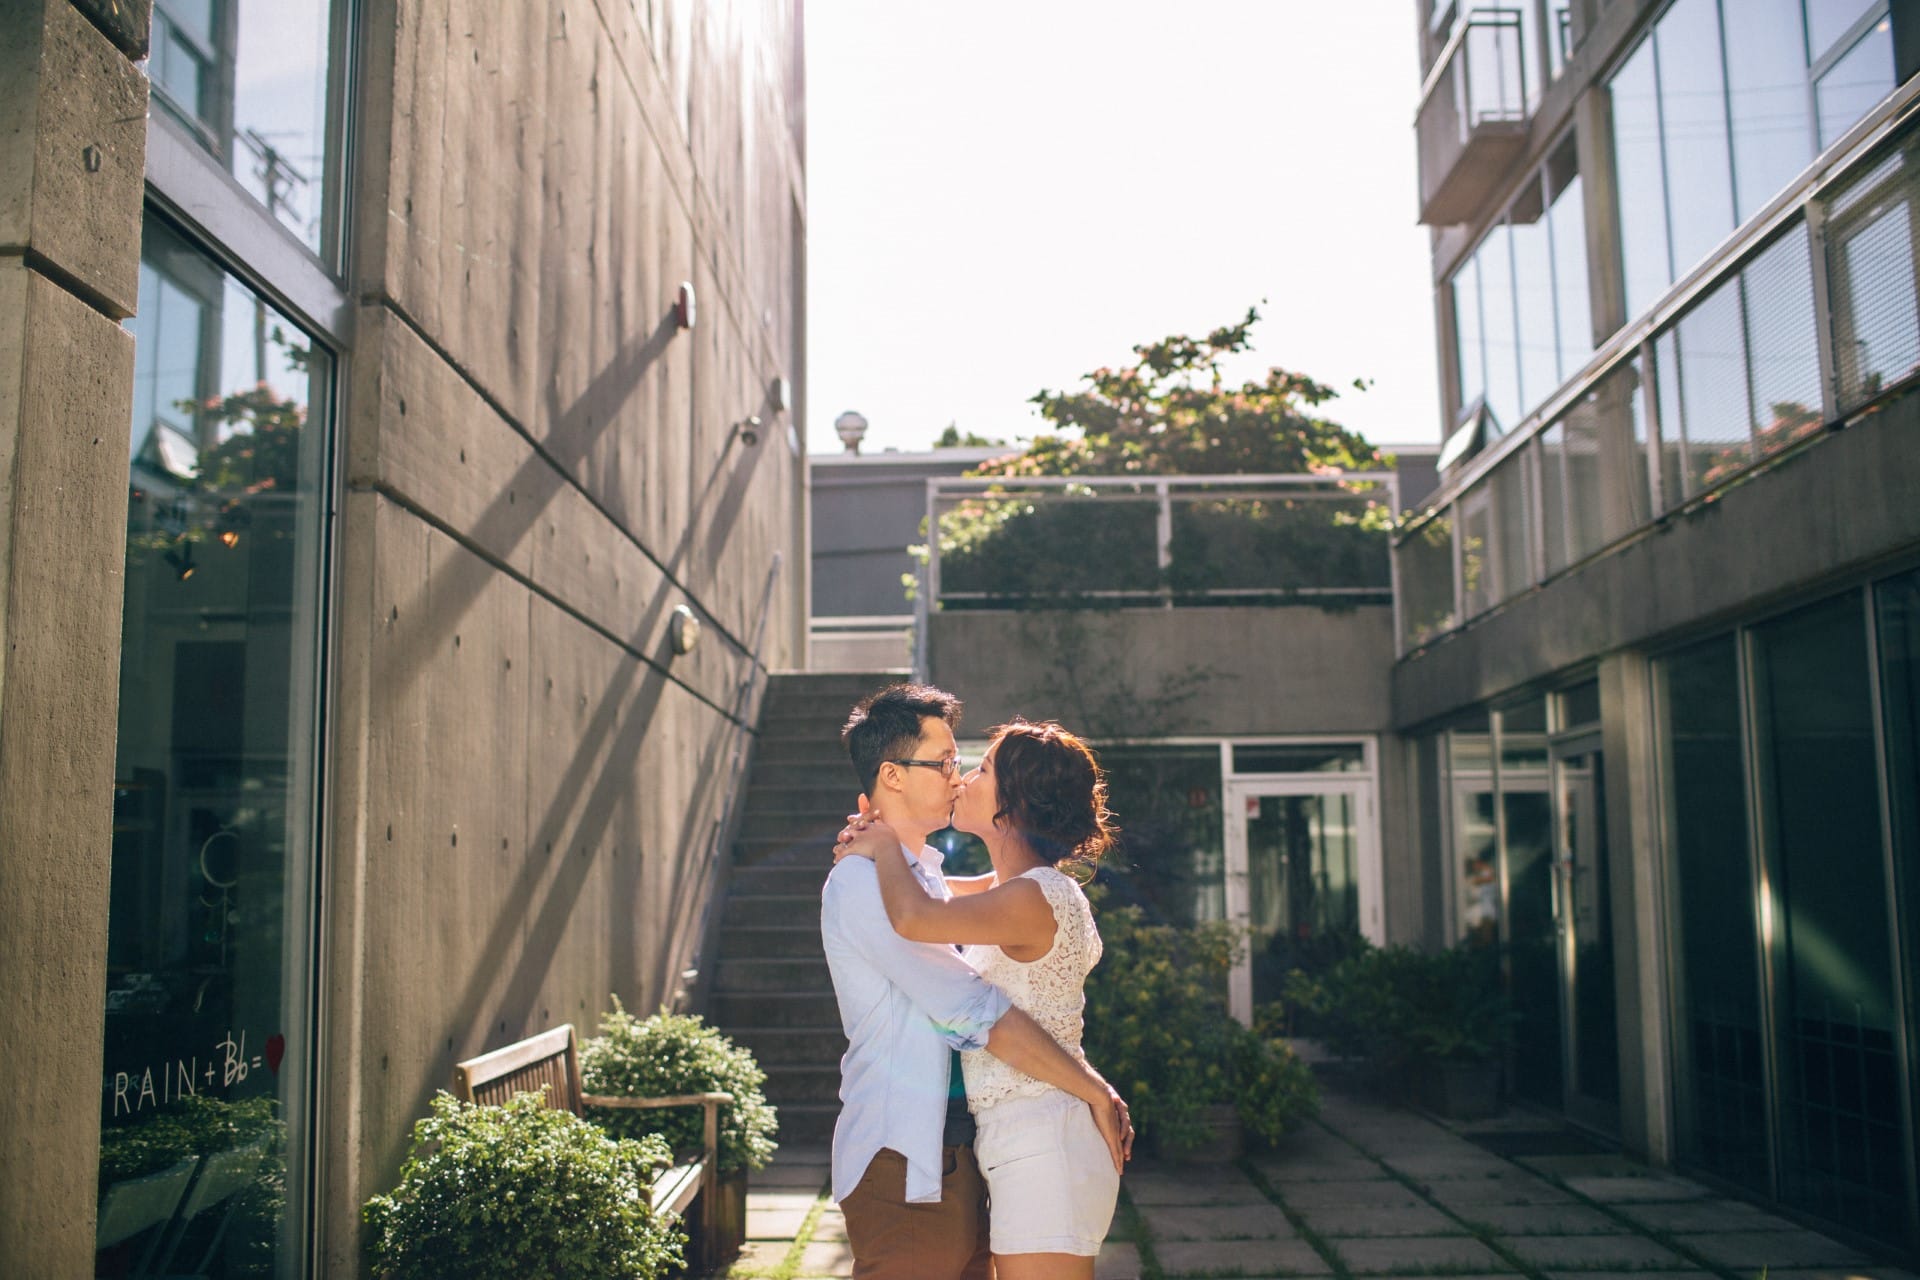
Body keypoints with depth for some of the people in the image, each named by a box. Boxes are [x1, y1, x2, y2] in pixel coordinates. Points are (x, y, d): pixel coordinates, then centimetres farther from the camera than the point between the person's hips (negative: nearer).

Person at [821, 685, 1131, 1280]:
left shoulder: (923, 870, 16)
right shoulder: (861, 883, -16)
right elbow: (978, 1014, -21)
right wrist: (1095, 1091, -15)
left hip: (953, 1154, 9)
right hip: (906, 1161, -9)